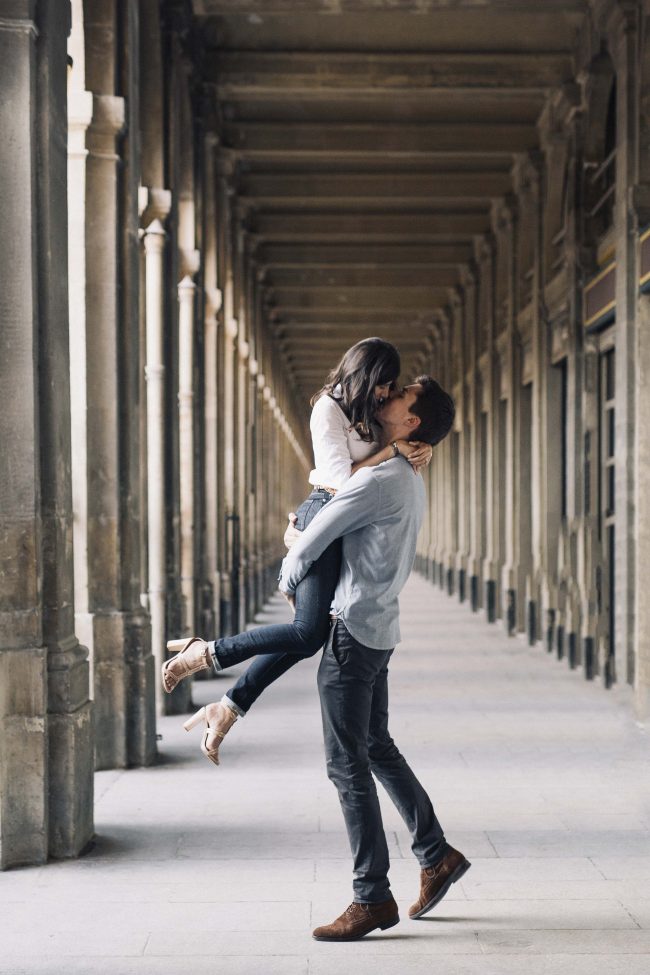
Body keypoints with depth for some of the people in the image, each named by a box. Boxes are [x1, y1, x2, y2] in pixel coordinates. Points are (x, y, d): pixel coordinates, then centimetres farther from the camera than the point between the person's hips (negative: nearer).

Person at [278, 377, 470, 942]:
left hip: (352, 630, -10)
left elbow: (310, 542, -15)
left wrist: (288, 581, 4)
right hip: (378, 629, 10)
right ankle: (436, 856, 26)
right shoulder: (410, 481, 12)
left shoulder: (381, 479, -19)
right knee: (377, 748, 20)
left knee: (348, 764, -4)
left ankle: (372, 898, 1)